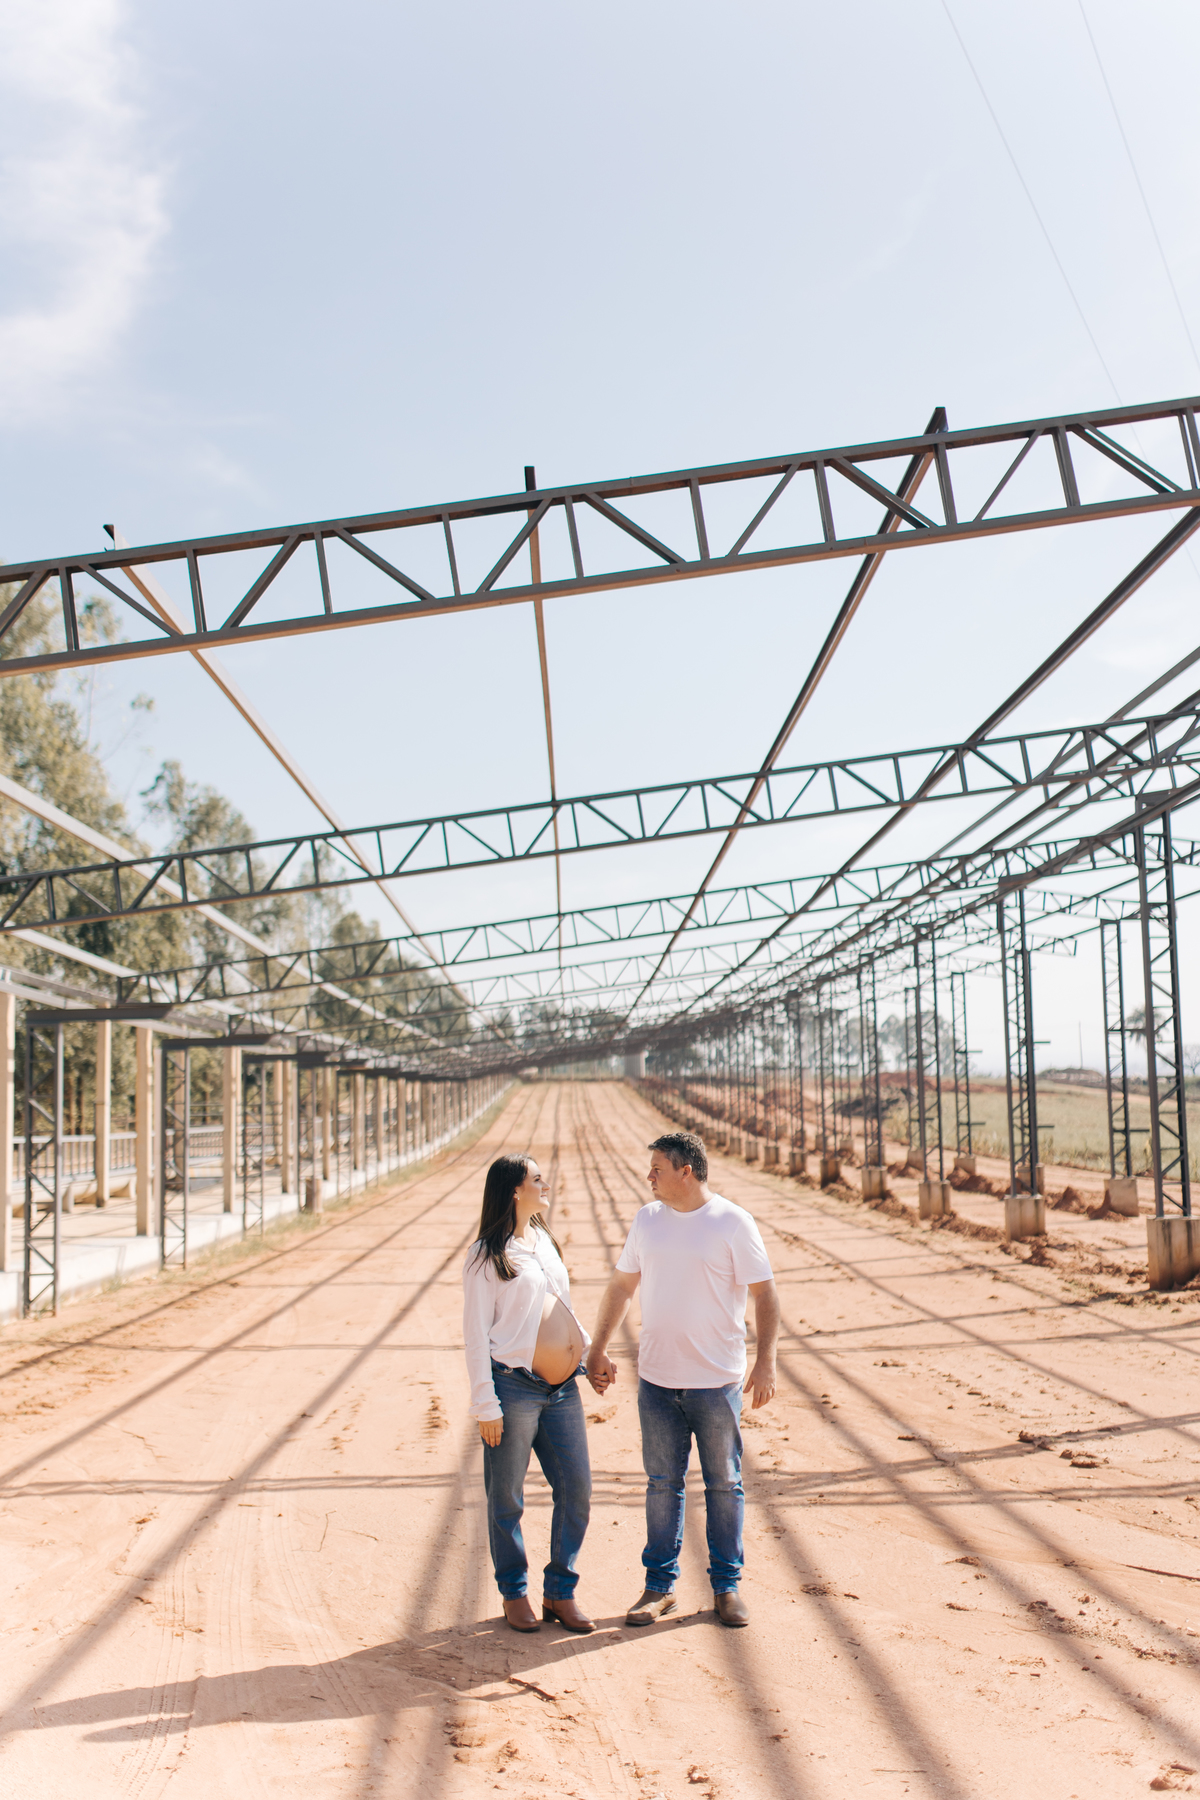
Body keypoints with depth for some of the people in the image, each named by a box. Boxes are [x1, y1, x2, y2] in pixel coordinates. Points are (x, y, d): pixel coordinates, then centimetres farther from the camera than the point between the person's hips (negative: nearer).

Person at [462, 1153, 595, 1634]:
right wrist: (486, 1403, -12)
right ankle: (514, 1594, 21)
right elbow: (476, 1332, -8)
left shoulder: (543, 1240, 15)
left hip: (562, 1387, 7)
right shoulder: (486, 1254, -6)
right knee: (507, 1499, 5)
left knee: (576, 1488, 6)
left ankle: (560, 1592, 21)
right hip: (514, 1386, -7)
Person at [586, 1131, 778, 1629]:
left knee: (724, 1485, 7)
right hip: (656, 1378, 4)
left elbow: (764, 1294, -6)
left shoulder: (733, 1223, -7)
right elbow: (621, 1285, 15)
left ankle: (726, 1586, 19)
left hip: (718, 1381, -3)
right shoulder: (647, 1220, 6)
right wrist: (597, 1350, 14)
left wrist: (766, 1361, -14)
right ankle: (659, 1585, 20)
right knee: (662, 1484, 10)